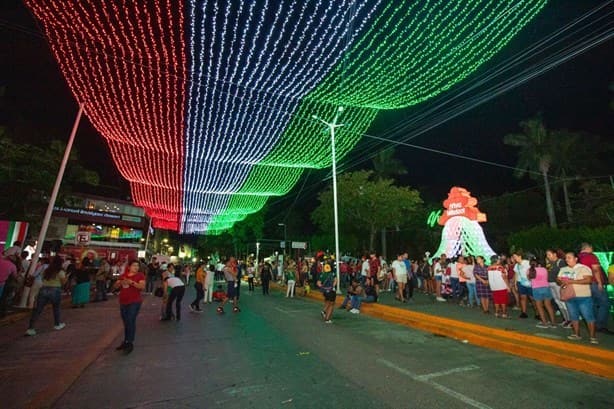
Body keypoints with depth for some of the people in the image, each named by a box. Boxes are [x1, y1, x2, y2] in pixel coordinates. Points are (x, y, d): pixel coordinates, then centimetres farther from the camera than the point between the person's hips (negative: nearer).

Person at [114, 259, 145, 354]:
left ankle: (130, 343, 0)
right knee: (125, 323, 15)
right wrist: (120, 282, -14)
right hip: (123, 302, 5)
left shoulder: (140, 275, -5)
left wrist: (132, 282, -27)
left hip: (135, 302, -5)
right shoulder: (123, 275, 10)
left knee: (131, 321, -10)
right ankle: (126, 341, 28)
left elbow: (142, 287, -16)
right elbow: (115, 286, 7)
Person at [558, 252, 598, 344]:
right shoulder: (563, 269, 10)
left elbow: (588, 280, -17)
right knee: (574, 316, 12)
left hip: (583, 297, -5)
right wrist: (561, 282, -11)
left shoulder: (583, 268, -7)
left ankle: (592, 336, 7)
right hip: (569, 297, 5)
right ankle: (576, 334, 21)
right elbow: (558, 280, 11)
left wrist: (572, 281, -22)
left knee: (588, 317, -3)